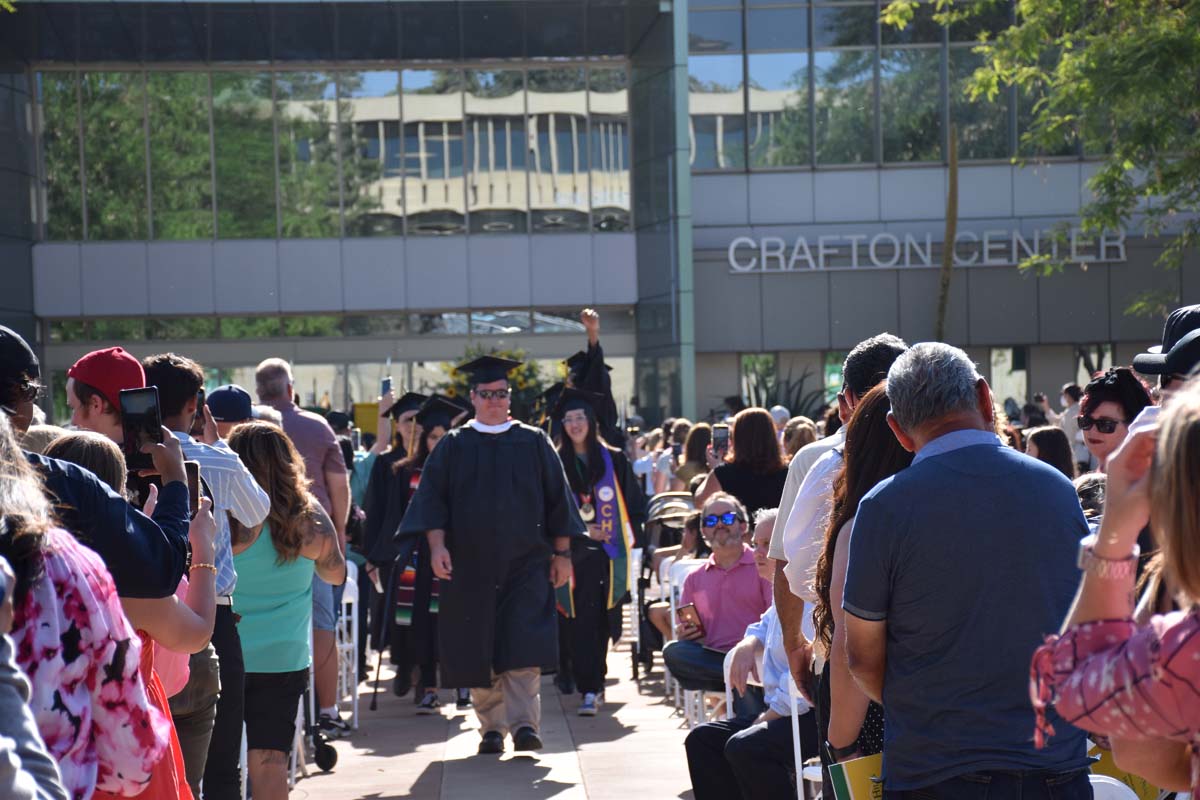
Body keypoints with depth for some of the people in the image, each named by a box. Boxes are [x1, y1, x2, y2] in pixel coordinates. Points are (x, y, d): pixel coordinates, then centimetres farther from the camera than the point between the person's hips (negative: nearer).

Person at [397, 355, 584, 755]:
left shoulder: (534, 443, 8)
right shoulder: (453, 446, 8)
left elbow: (557, 498, 9)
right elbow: (432, 498, 2)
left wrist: (562, 553, 5)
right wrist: (437, 544, -12)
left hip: (525, 563, -1)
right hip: (470, 566, 1)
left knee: (523, 646, -13)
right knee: (479, 650, 4)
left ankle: (524, 722, -17)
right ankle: (492, 726, 14)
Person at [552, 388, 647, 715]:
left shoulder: (614, 461, 7)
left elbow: (634, 505, 10)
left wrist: (631, 538, -1)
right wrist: (581, 531, -7)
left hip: (606, 553, 1)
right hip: (573, 553, -1)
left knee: (600, 620, 3)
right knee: (579, 623, -7)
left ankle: (593, 684, 14)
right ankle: (589, 688, -7)